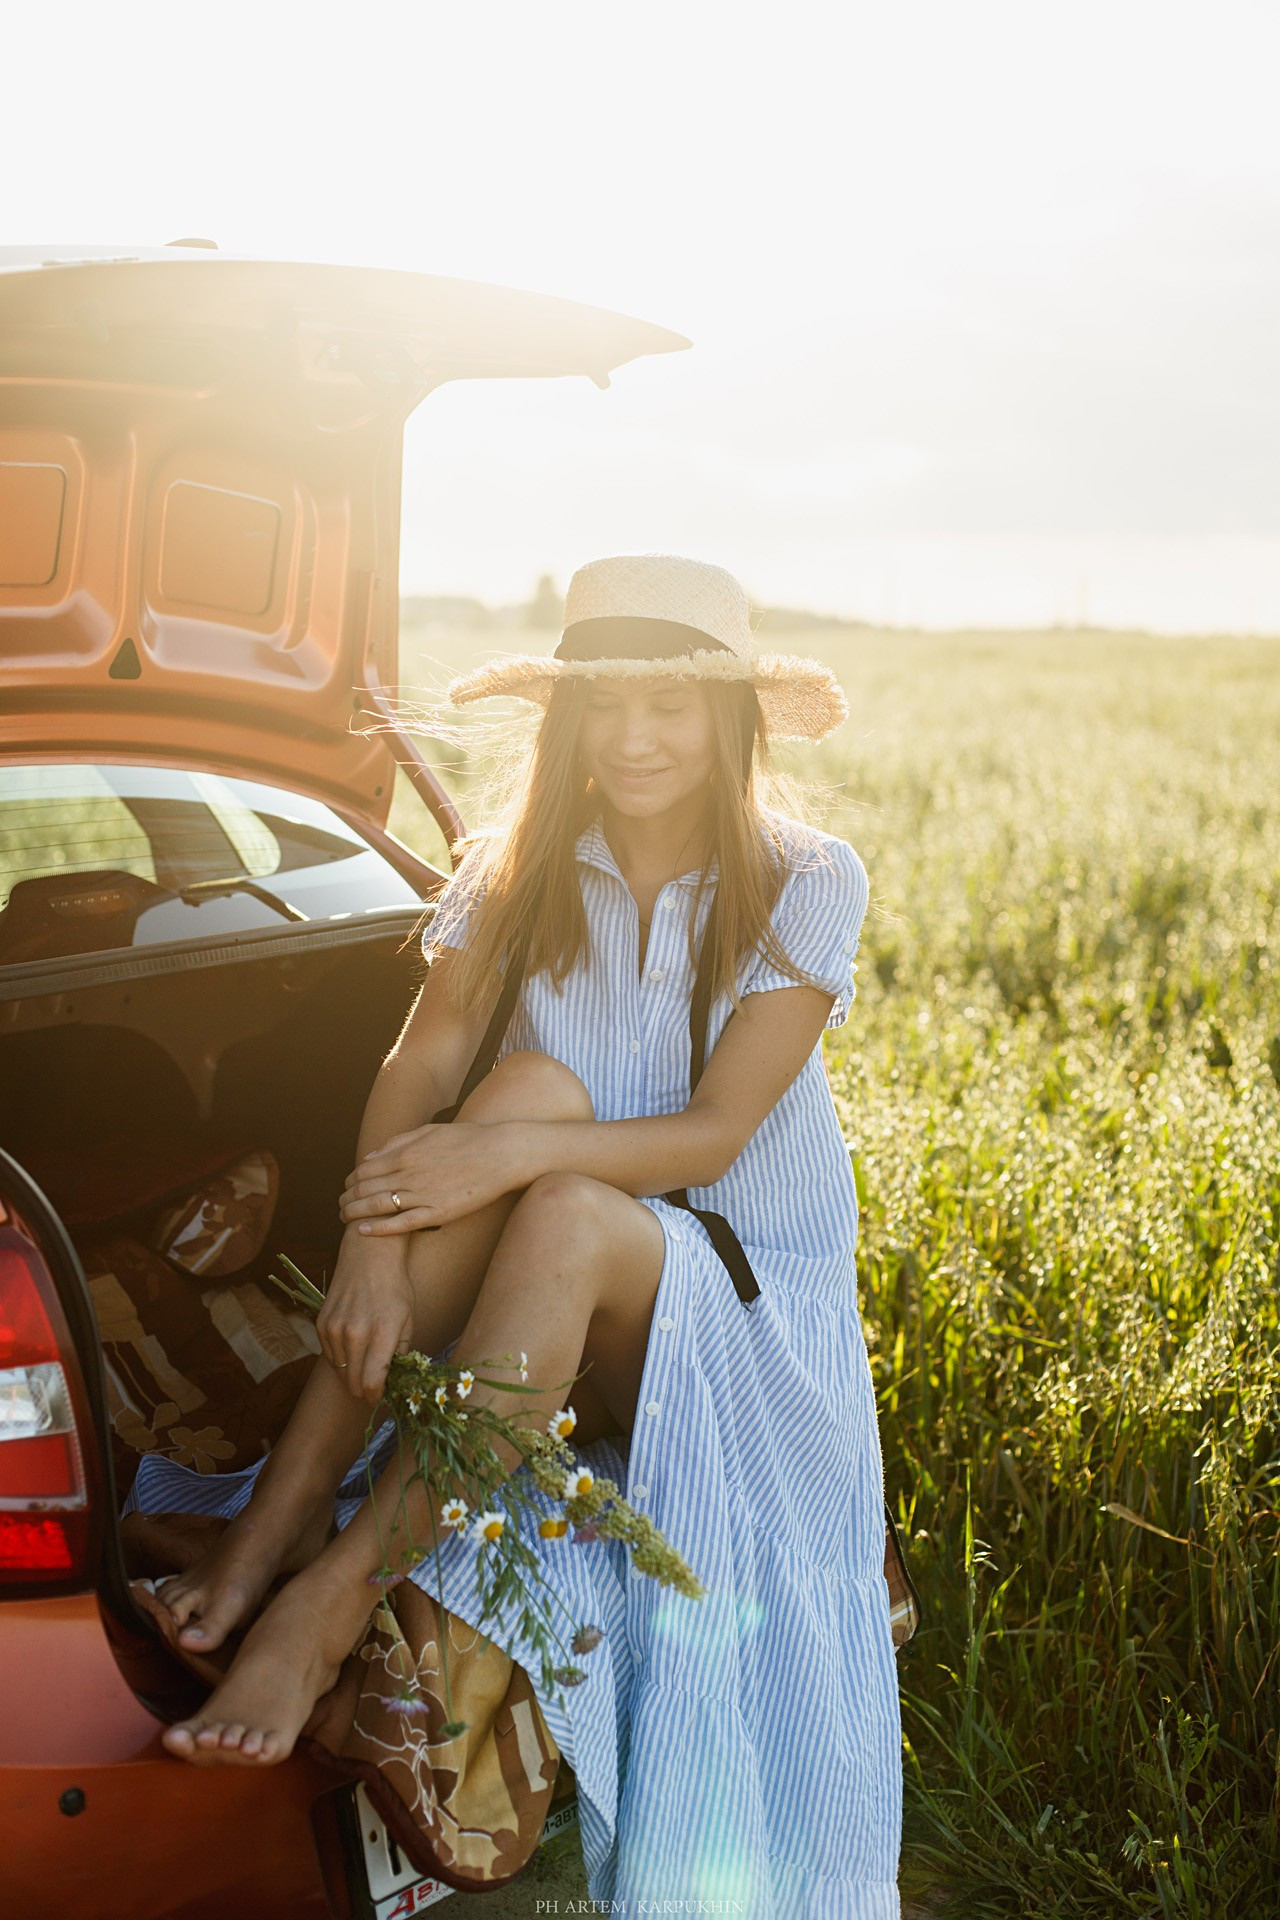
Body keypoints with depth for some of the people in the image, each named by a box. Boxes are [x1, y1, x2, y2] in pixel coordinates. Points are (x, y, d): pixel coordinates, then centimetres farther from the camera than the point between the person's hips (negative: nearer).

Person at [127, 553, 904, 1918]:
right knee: (536, 1082, -31)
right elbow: (421, 1061, -10)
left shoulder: (804, 883, -7)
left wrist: (521, 1154, -31)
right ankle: (278, 1515, -34)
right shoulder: (522, 870, 3)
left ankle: (327, 1601, -36)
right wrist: (376, 1233, -30)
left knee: (564, 1217, -36)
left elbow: (712, 1136, -15)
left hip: (744, 1302, -2)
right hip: (560, 1290, 2)